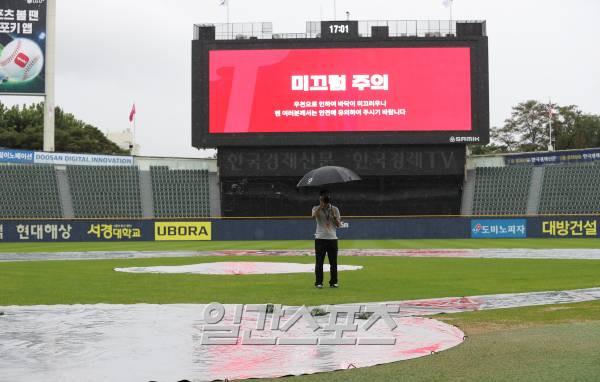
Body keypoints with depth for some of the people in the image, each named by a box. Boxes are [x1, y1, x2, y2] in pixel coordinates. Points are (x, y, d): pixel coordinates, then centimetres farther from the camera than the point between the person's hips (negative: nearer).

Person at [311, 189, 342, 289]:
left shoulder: (334, 209, 11)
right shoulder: (316, 208, 5)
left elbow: (339, 225, 6)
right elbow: (314, 216, -20)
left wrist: (334, 216, -10)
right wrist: (321, 205, -21)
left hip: (332, 238, 2)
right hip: (320, 238, -2)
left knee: (333, 262, 3)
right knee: (319, 262, -2)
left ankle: (333, 282, 11)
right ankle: (318, 282, 4)